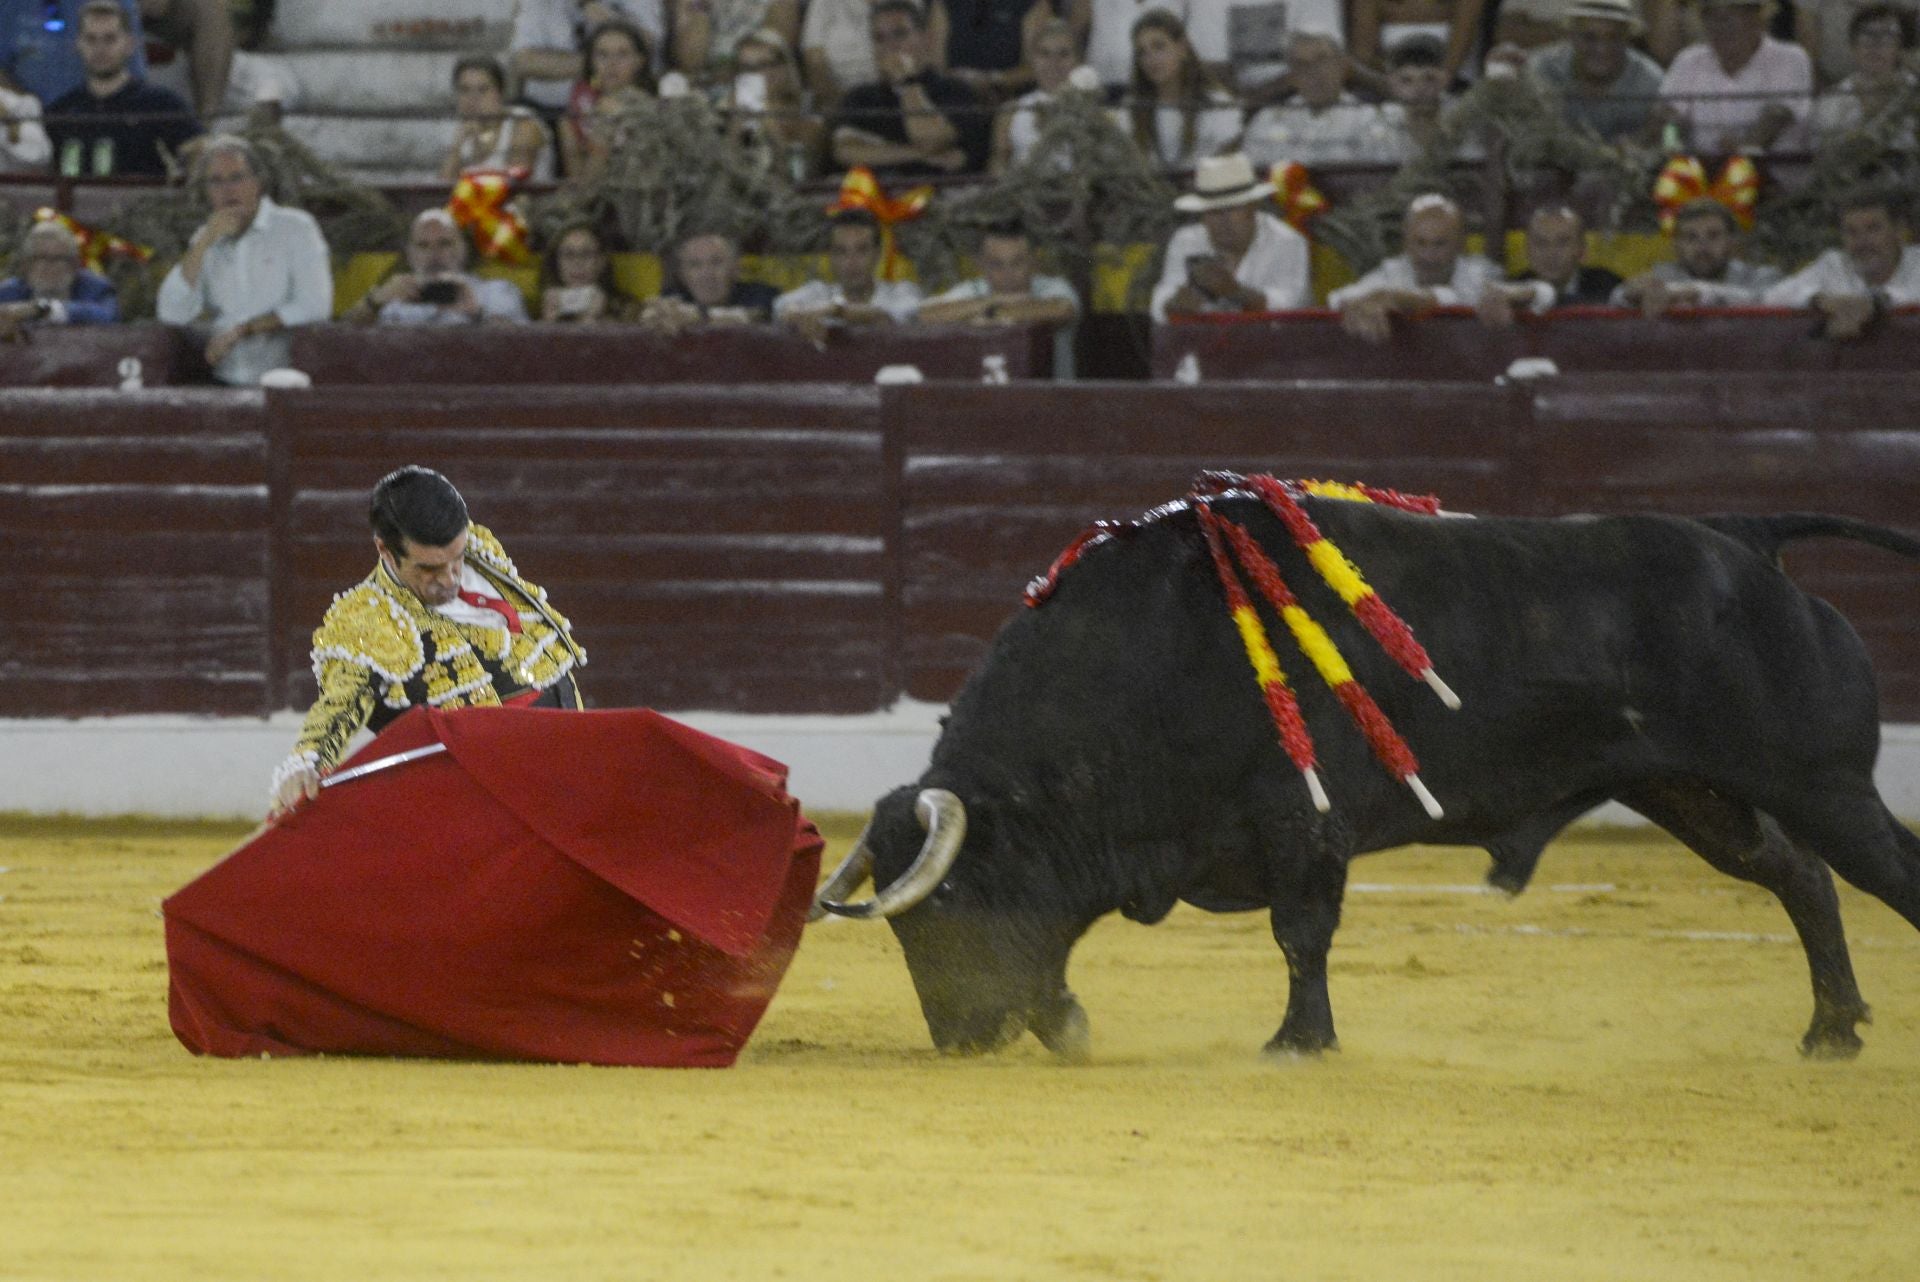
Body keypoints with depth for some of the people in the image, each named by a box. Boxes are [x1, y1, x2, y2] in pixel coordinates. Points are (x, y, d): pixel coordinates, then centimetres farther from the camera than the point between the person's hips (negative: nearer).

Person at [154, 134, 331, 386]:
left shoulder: (295, 228, 4)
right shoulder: (207, 240, 18)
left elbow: (314, 307, -8)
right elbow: (172, 315, 4)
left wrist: (243, 330, -8)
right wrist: (204, 243, -3)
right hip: (227, 382, 4)